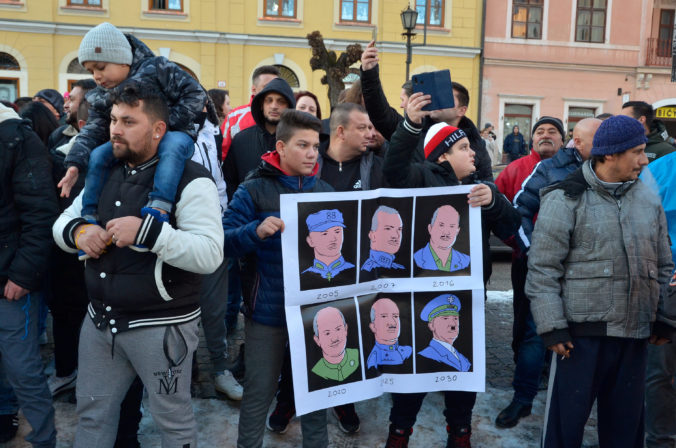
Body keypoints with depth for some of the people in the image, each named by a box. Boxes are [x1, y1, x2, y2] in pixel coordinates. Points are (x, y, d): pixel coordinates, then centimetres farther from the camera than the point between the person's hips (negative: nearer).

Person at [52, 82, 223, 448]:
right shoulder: (105, 173, 8)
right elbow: (62, 222, 16)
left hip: (161, 326, -6)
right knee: (91, 412, 21)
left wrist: (147, 230, -33)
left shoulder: (190, 180, -15)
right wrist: (79, 231, -8)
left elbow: (210, 254, -24)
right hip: (100, 320, 7)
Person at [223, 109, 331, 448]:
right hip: (268, 308, -3)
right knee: (259, 391, 10)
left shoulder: (325, 191, 5)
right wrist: (256, 231, -32)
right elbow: (224, 240, -15)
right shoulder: (254, 189, -8)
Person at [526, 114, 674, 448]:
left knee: (626, 420, 16)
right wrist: (552, 327, -13)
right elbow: (543, 268, -10)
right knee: (566, 419, 4)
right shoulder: (566, 199, -8)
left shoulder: (649, 199, 9)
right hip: (583, 332, -5)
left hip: (635, 334, 5)